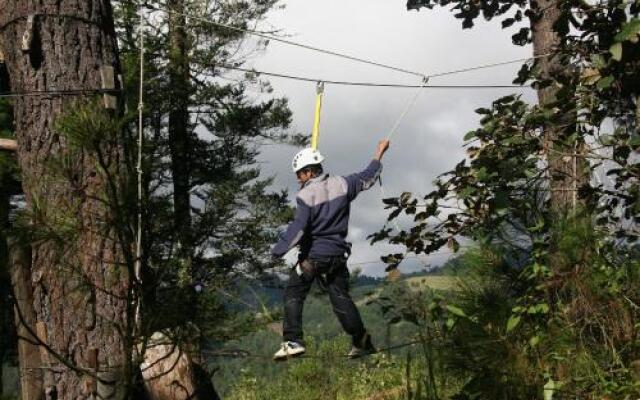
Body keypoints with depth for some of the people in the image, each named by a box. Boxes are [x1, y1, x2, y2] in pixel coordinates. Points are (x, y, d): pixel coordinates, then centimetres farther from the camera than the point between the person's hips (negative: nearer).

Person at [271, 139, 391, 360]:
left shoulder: (305, 195, -14)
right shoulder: (342, 184, 1)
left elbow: (298, 228, -21)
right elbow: (367, 177, 16)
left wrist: (277, 250, -18)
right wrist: (379, 153, 31)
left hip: (312, 255, -5)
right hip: (337, 254, 5)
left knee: (293, 295, 4)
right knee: (341, 297, 12)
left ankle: (293, 341, -7)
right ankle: (361, 341, 13)